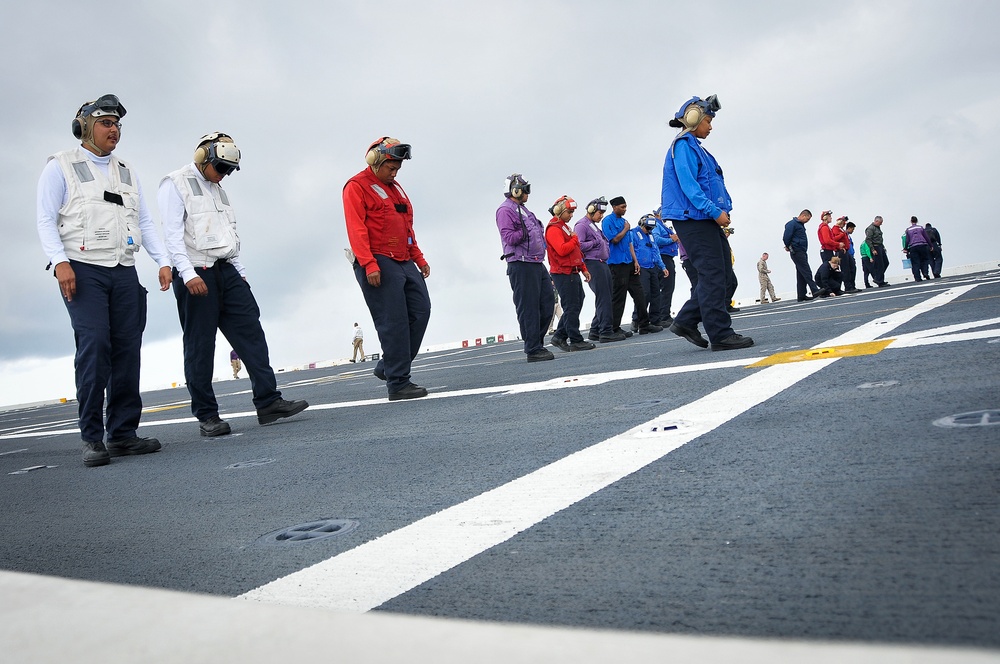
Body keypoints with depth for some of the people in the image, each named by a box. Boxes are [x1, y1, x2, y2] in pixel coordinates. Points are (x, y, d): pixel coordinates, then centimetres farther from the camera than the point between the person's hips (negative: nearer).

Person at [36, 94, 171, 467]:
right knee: (94, 346, -15)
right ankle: (92, 439, -10)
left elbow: (145, 223, 18)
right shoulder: (61, 167, 7)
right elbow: (46, 220, -1)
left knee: (127, 350, 0)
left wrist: (163, 261, 5)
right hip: (83, 271, -5)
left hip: (124, 273, 5)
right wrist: (60, 261, -16)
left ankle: (123, 433, 5)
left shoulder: (127, 174, 21)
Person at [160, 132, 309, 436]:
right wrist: (188, 274, -22)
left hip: (226, 272, 7)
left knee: (251, 333, -2)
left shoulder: (218, 189, 22)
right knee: (200, 346, -2)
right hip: (195, 274, -7)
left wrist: (240, 271, 17)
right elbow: (173, 234, -12)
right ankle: (206, 416, 4)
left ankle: (268, 402, -1)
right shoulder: (176, 184, -1)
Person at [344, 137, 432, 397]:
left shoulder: (395, 187, 22)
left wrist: (419, 259, 20)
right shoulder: (357, 186, -2)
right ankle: (398, 383, -2)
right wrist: (369, 265, -21)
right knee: (394, 323, -9)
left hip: (405, 262, 8)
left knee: (420, 312, 3)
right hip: (378, 264, -8)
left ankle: (388, 366, 16)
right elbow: (356, 229, -12)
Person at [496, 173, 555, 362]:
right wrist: (526, 233, -15)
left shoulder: (523, 210, 23)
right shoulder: (505, 210, -6)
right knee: (528, 309, -6)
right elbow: (508, 237, -18)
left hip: (537, 264, 10)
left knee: (547, 303, 10)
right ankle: (533, 350, -1)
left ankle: (537, 341, 20)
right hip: (521, 266, -10)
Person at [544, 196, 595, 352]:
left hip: (573, 272, 10)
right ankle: (575, 341, -2)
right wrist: (574, 238, -9)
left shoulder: (564, 227, 21)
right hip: (563, 273, -10)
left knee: (576, 305, 12)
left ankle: (559, 336, 18)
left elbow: (576, 252, 24)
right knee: (572, 307, -7)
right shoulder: (553, 229, -11)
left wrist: (583, 268, 19)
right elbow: (562, 250, -24)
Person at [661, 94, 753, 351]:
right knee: (713, 274, -10)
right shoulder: (683, 145, -8)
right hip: (693, 218, -10)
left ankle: (685, 321, 13)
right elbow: (688, 185, -19)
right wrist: (714, 211, -21)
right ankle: (721, 335, -7)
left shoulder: (694, 146, 23)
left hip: (706, 219, 10)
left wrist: (721, 212, 11)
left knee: (722, 271, 10)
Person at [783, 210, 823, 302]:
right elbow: (786, 238, -16)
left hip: (802, 252, 10)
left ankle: (802, 296, 9)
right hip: (797, 252, -10)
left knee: (801, 275, 8)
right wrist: (789, 247, 0)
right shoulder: (792, 224, -10)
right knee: (807, 272, -14)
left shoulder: (801, 225, 20)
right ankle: (815, 291, -18)